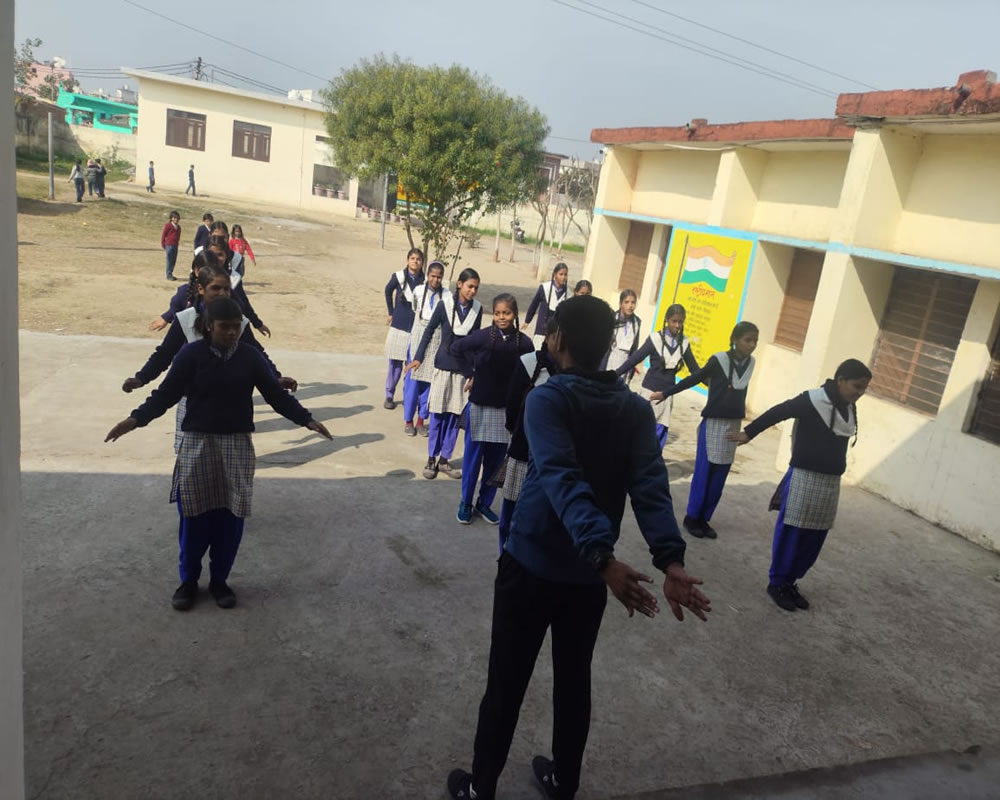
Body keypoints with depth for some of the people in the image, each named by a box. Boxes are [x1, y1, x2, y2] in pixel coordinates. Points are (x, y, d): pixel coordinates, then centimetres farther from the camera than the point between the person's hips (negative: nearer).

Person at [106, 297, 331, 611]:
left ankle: (219, 581, 23)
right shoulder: (191, 354, -6)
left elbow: (276, 394, 4)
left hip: (237, 445, 2)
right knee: (194, 516, 3)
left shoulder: (250, 357, -1)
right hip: (197, 444, -1)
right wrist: (135, 419, -15)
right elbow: (166, 393, -4)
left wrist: (307, 420, -2)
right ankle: (188, 581, 23)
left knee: (230, 517, 6)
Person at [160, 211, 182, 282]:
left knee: (174, 260, 9)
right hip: (169, 245, -6)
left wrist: (177, 242, 13)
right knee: (169, 260, -4)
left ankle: (170, 274, 19)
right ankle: (169, 275, 3)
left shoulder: (178, 227, 11)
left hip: (175, 245, 6)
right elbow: (163, 235, -4)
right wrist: (163, 245, -1)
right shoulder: (168, 225, -7)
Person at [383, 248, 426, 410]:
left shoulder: (425, 281, -5)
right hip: (399, 325, 0)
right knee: (395, 363, 5)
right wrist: (391, 313, 15)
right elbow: (388, 291, 16)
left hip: (417, 328, 0)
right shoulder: (398, 277, -4)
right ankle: (389, 396, 15)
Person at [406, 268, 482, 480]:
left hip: (465, 368, 2)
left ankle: (445, 459, 16)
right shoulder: (445, 305, -8)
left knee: (455, 414, 5)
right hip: (444, 365, -2)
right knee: (437, 414, 3)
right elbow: (429, 331, 1)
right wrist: (418, 357, -3)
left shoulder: (477, 309, -1)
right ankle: (431, 459, 13)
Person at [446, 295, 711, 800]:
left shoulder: (547, 399, -15)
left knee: (506, 683, 13)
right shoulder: (637, 410, -2)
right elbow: (651, 486, -15)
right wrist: (670, 560, -24)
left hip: (531, 565, -4)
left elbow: (563, 480, -30)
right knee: (573, 681, 22)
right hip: (586, 575, 4)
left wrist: (601, 554, -37)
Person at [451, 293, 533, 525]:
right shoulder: (482, 336, -10)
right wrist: (471, 373, 5)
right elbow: (456, 348, 7)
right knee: (473, 455, 7)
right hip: (480, 405, -1)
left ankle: (484, 504, 25)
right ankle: (465, 503, 22)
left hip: (507, 409, 1)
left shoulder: (524, 343, -7)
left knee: (496, 458, 10)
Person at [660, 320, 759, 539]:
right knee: (703, 472, -1)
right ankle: (692, 517, 12)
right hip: (713, 422, -5)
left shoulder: (750, 363, 0)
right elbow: (694, 379, -6)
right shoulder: (719, 360, -15)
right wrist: (665, 393, -2)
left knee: (719, 477, 8)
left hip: (734, 424, 5)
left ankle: (703, 519, 18)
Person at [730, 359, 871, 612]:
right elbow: (777, 413, -8)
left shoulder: (850, 408, 6)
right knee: (791, 533, 0)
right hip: (804, 477, -7)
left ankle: (790, 582, 22)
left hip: (831, 482, 7)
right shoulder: (811, 401, -16)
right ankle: (777, 583, 14)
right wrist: (748, 433, -1)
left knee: (814, 538, 10)